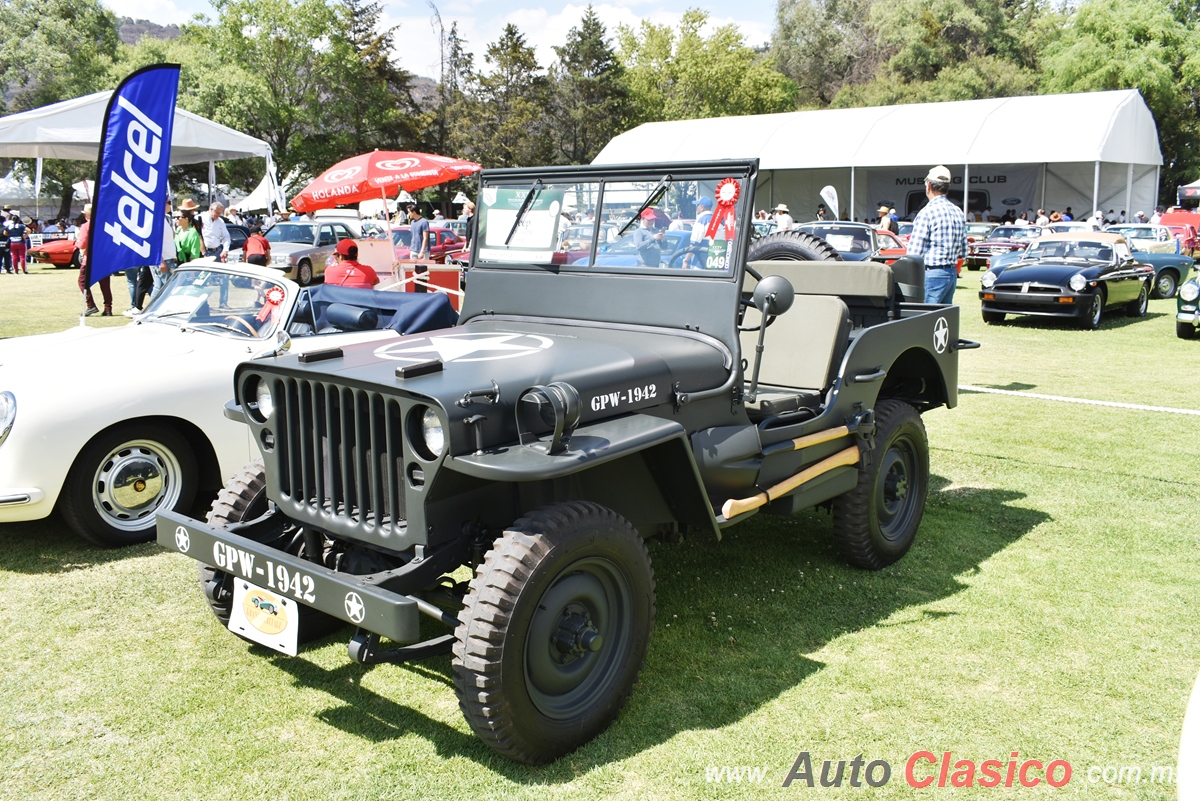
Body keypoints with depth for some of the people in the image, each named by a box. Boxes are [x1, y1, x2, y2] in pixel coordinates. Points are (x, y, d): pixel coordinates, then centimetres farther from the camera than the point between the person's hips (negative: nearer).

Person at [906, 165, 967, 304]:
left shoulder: (927, 212, -13)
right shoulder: (958, 212, 12)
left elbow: (914, 252, -15)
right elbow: (963, 252, 14)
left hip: (933, 274, -8)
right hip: (952, 272, 8)